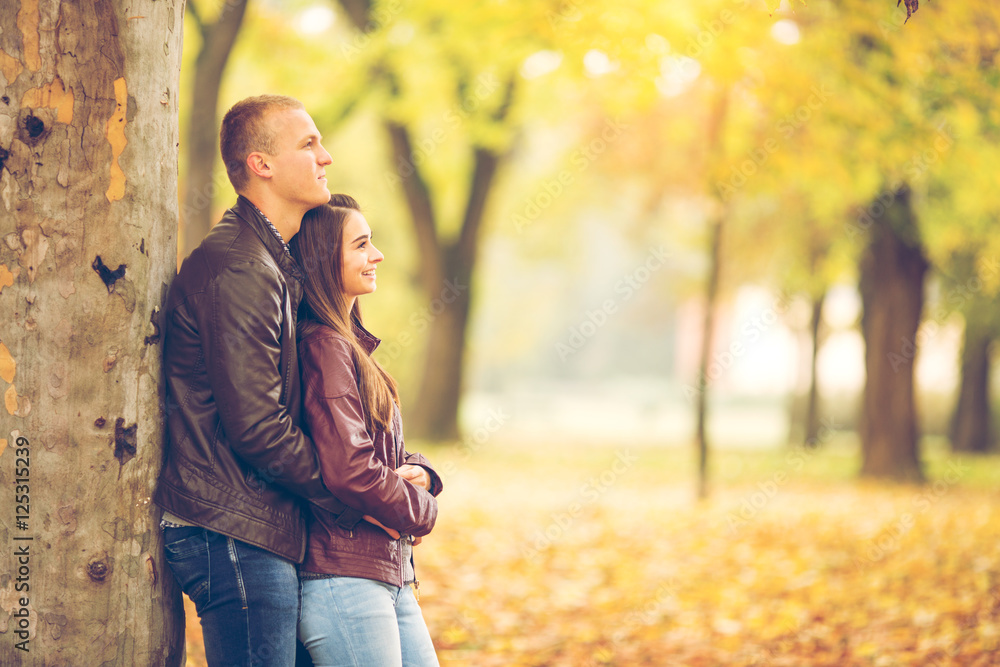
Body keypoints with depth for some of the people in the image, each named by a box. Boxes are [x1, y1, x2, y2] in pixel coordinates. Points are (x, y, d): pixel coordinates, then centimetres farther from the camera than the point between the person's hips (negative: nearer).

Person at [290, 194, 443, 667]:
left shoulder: (350, 344, 18)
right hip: (343, 580, -10)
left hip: (390, 579, 10)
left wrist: (418, 472, -1)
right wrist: (420, 511, -7)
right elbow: (348, 469, -23)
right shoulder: (324, 346, -15)